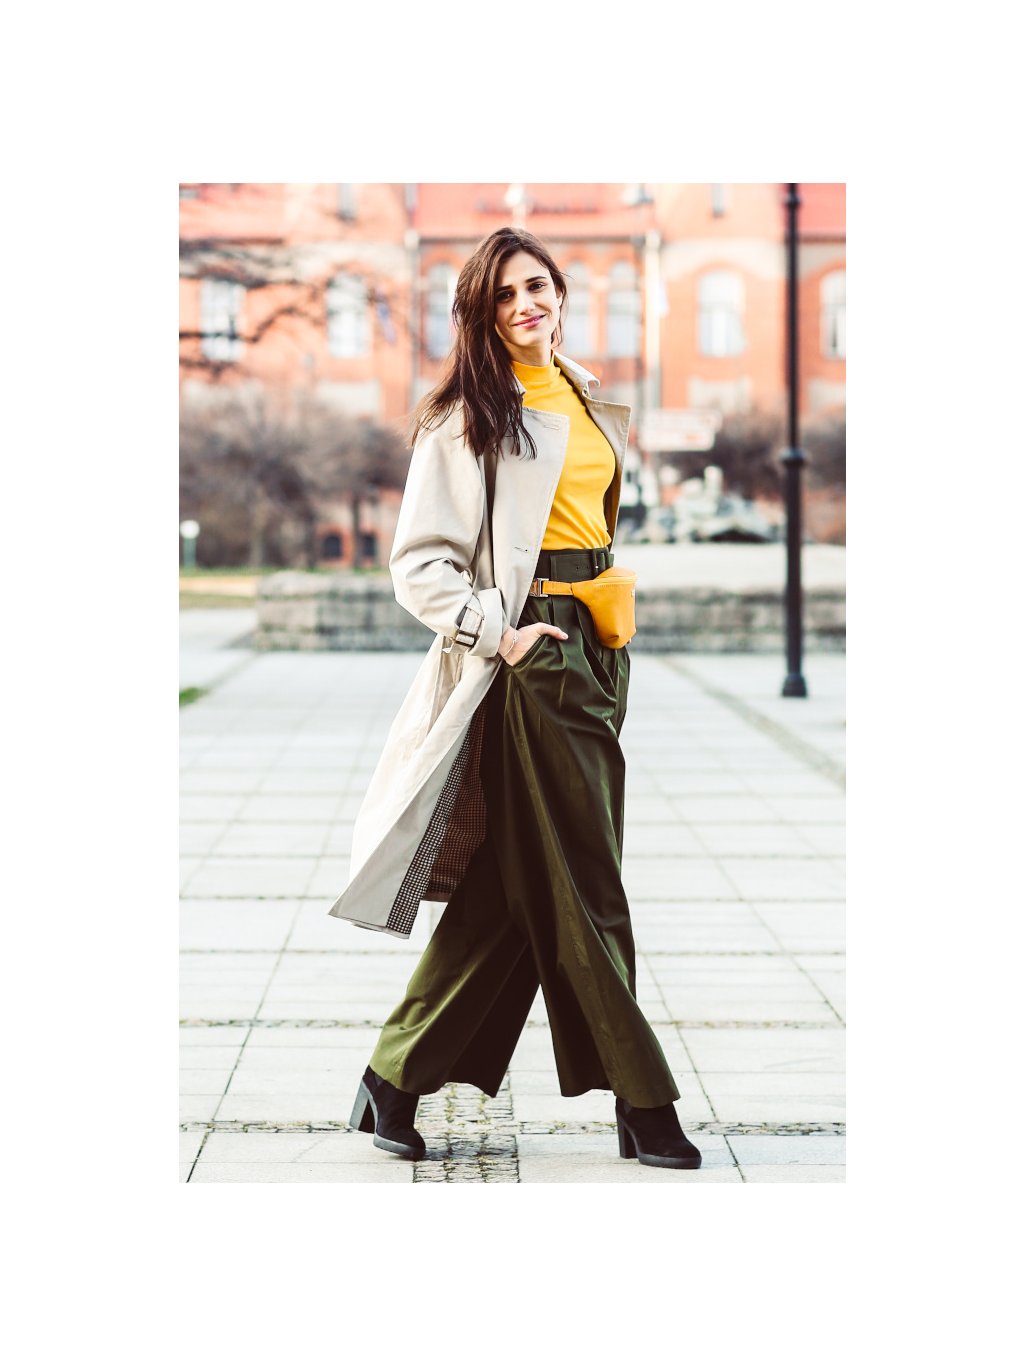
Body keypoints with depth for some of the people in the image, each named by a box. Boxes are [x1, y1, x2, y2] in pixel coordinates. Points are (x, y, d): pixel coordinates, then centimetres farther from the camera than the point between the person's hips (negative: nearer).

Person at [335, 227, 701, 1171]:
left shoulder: (586, 399, 15)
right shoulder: (467, 418, -7)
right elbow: (419, 563, -9)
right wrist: (499, 632, -18)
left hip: (600, 645, 8)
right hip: (533, 653, -8)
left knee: (511, 884, 7)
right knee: (580, 885, -2)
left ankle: (398, 1079, 14)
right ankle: (644, 1107, 5)